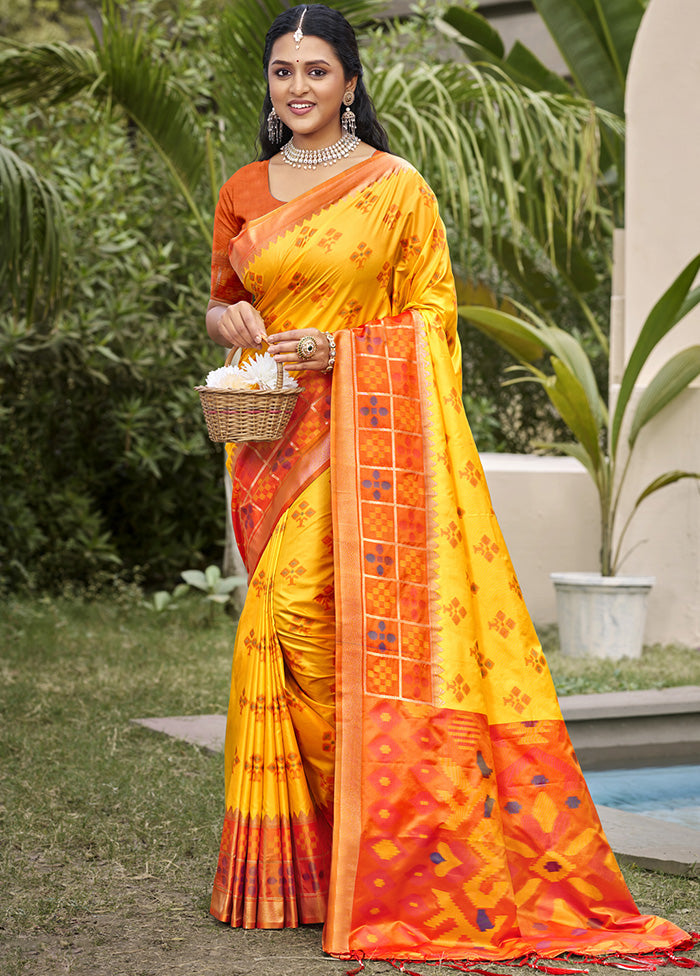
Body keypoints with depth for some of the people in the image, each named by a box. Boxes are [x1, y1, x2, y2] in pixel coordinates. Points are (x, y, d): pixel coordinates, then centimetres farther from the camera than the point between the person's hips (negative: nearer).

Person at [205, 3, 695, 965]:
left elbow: (433, 317, 1)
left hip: (370, 431, -5)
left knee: (301, 615, -17)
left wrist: (340, 348, -13)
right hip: (275, 437, 5)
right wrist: (227, 318, 2)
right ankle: (303, 860, 10)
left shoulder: (397, 188, 0)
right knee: (285, 627, 1)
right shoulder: (242, 193, 14)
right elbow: (223, 296, 25)